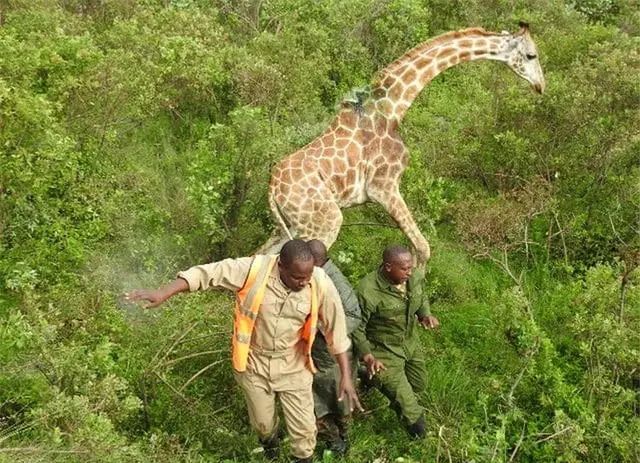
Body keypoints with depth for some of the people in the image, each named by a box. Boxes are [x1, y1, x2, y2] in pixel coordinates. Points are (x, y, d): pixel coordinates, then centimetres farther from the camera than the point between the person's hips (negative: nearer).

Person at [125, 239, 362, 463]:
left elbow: (336, 331, -13)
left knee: (303, 427, 6)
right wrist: (163, 293, -32)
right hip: (254, 363, 0)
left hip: (293, 367, 0)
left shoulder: (321, 284, -22)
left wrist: (346, 376, -11)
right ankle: (270, 442, 58)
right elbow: (208, 272, -23)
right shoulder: (253, 269, -26)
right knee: (262, 423, 21)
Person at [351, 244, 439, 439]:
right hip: (384, 352, -6)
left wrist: (425, 314, -10)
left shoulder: (415, 277, -13)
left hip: (410, 343, 7)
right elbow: (356, 327, -21)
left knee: (417, 385, 24)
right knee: (404, 399, -4)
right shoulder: (368, 291, -32)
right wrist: (367, 356, -29)